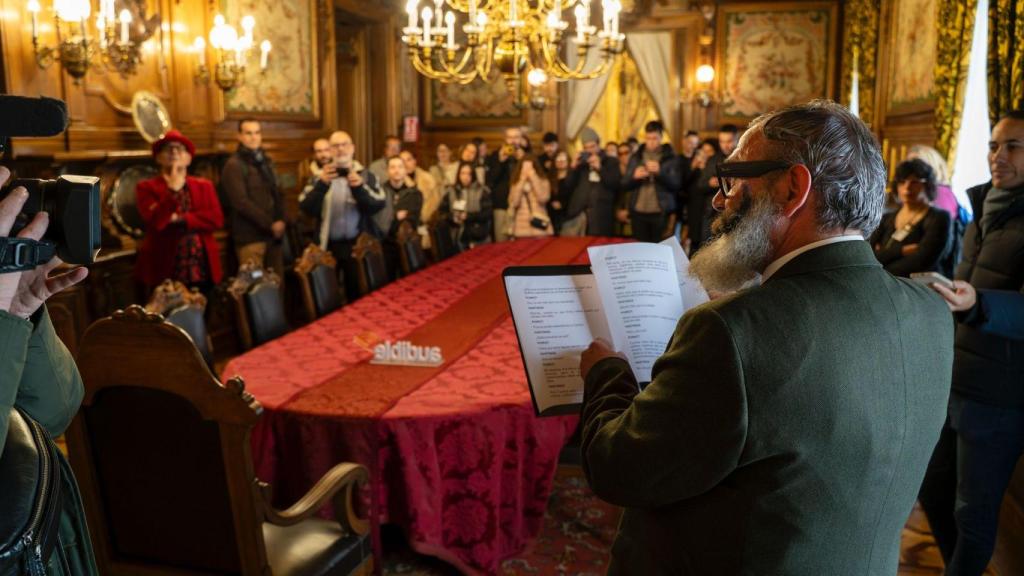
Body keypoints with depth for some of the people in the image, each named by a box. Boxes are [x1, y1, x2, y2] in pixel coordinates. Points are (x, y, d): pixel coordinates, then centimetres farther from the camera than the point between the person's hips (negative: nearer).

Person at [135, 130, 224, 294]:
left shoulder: (204, 186, 13)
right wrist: (173, 190, -13)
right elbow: (155, 222, -12)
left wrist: (180, 220, -10)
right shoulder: (146, 187, 4)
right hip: (165, 271, -3)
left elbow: (217, 219, -2)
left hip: (202, 271, 3)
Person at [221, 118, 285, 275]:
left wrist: (280, 221, 3)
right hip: (250, 237, -7)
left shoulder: (266, 162, 19)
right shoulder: (234, 165, -6)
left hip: (273, 234, 7)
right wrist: (270, 224, -14)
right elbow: (241, 203, -15)